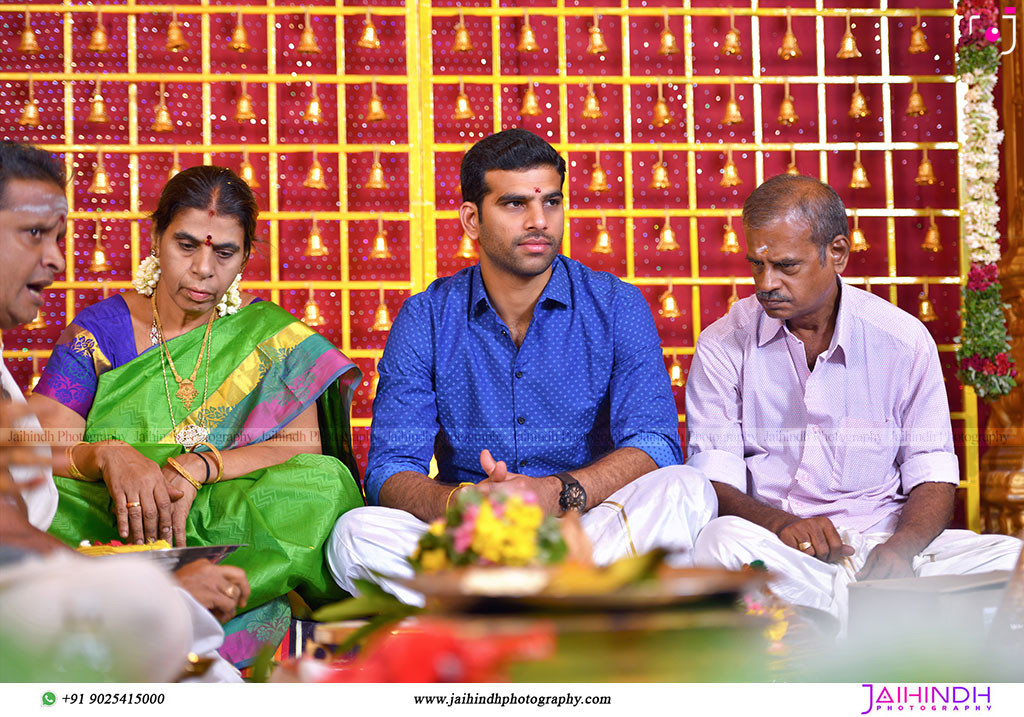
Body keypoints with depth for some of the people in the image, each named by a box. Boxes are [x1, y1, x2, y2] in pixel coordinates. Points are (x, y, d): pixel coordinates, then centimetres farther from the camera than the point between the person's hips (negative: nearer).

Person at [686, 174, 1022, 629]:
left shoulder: (904, 340, 6)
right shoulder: (723, 347, 4)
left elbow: (932, 475, 6)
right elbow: (712, 481, -3)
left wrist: (901, 545, -17)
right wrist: (779, 522, -25)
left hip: (884, 542, 1)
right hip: (777, 546, -1)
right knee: (721, 540, -37)